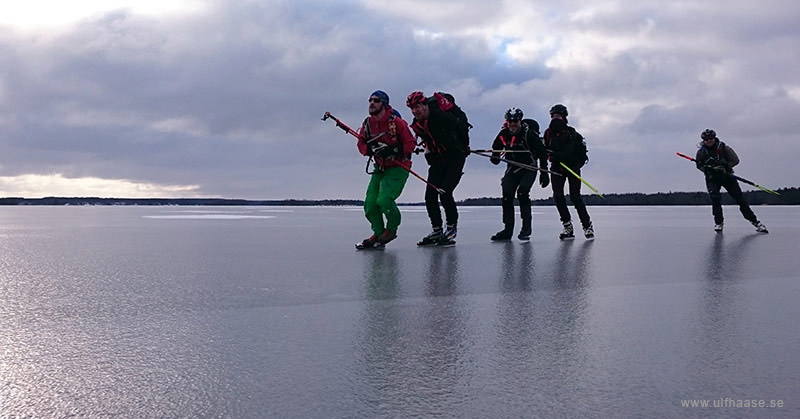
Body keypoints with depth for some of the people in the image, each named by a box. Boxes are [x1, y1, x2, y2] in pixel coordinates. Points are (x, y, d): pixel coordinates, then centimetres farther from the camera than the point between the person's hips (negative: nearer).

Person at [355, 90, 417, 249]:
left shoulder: (396, 122, -17)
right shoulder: (367, 123, 1)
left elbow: (410, 143, -14)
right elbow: (361, 143, 10)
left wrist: (394, 150, -28)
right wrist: (370, 150, -13)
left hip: (398, 167, -6)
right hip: (380, 167, 6)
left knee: (384, 200, -20)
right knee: (370, 202, -4)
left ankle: (391, 229, 7)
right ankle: (378, 234, 15)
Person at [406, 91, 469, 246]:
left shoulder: (441, 116, -21)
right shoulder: (416, 125, 1)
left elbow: (462, 127, -11)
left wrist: (463, 146, -2)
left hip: (455, 156, -7)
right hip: (437, 158, 7)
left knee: (445, 193, -16)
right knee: (430, 195, -3)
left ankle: (452, 227, 4)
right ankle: (437, 231, 9)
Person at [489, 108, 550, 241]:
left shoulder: (529, 134, -19)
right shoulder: (503, 134, -4)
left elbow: (542, 152, -15)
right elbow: (496, 147, 16)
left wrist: (544, 172, -16)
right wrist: (495, 156, -6)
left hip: (529, 168, -5)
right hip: (512, 168, 5)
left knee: (522, 193, -23)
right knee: (507, 196, -3)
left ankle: (526, 229, -16)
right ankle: (508, 230, 6)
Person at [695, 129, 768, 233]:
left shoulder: (723, 147, -9)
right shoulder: (701, 151, -5)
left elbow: (735, 160, -7)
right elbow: (699, 165, 5)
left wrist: (725, 166, -21)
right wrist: (707, 169, -14)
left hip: (727, 176, 0)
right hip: (712, 178, 0)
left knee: (740, 199, -1)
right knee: (715, 198, -22)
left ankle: (754, 221, 8)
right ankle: (719, 222, -7)